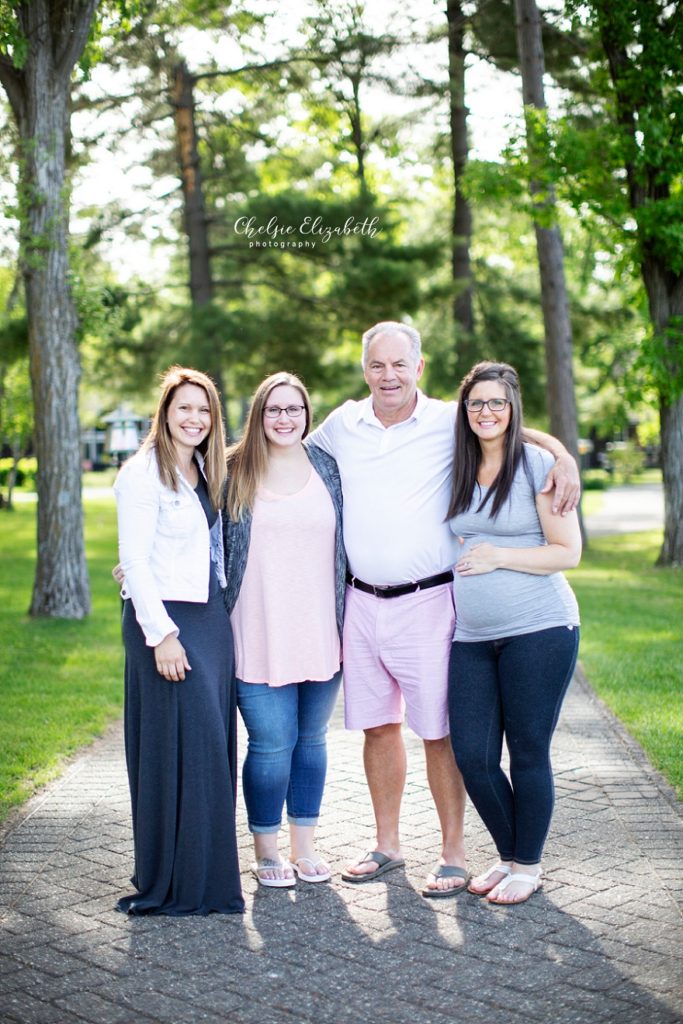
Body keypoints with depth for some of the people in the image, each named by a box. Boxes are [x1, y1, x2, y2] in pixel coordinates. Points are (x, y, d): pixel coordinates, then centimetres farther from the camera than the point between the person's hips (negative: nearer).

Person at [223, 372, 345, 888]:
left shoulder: (328, 468, 8)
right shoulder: (233, 472, 0)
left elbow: (346, 542, 13)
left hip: (321, 633, 3)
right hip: (260, 637, -3)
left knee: (311, 739, 11)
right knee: (272, 744, -2)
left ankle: (305, 846, 25)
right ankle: (266, 850, 17)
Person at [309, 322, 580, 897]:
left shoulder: (450, 422, -3)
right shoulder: (343, 424, 7)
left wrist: (562, 455, -9)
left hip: (427, 602, -4)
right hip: (362, 602, 4)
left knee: (438, 731, 0)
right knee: (378, 726, 12)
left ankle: (453, 855, 12)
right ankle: (387, 846, 25)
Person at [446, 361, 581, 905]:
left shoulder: (538, 464, -4)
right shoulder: (455, 470, 12)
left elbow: (568, 552, -7)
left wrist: (496, 557, -12)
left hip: (539, 630, -5)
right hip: (471, 636, 5)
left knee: (528, 752, 2)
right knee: (472, 755, 2)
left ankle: (529, 866, 20)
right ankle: (509, 856, 24)